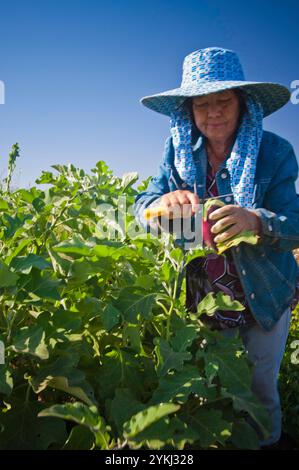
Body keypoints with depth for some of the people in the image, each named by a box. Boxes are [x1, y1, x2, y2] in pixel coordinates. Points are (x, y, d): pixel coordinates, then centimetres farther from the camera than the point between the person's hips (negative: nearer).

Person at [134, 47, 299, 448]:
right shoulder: (178, 150, -8)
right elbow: (142, 207, -13)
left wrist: (255, 220, -45)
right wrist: (166, 202, -37)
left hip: (264, 299, -2)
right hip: (200, 297, 2)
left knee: (260, 392, 16)